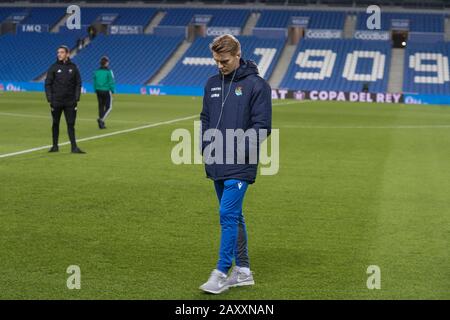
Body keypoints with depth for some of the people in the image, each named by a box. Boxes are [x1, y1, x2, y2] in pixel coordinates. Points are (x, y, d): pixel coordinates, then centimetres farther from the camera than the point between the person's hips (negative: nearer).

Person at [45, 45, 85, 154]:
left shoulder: (73, 67, 3)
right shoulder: (53, 67, 0)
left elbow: (78, 83, 6)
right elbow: (48, 84, 1)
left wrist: (76, 98, -1)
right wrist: (50, 99, -6)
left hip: (70, 102, 0)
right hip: (56, 102, 0)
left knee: (71, 124, -1)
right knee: (56, 124, 8)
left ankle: (74, 147, -1)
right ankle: (55, 146, 18)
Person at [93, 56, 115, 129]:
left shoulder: (97, 71, 3)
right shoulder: (108, 71, -11)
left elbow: (94, 82, 7)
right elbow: (111, 82, -12)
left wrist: (96, 90, 15)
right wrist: (112, 90, -1)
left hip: (98, 91, 5)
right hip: (106, 91, -5)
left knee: (101, 107, 12)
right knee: (109, 107, 3)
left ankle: (101, 124, 14)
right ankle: (101, 119, -18)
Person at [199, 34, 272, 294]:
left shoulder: (256, 85, -8)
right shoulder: (212, 84, 12)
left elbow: (262, 125, -11)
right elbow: (205, 119, 19)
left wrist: (234, 148, -16)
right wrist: (206, 148, 5)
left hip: (239, 166, -7)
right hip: (217, 165, 7)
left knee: (228, 215, -11)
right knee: (233, 216, 12)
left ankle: (222, 273, -6)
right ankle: (243, 271, 20)